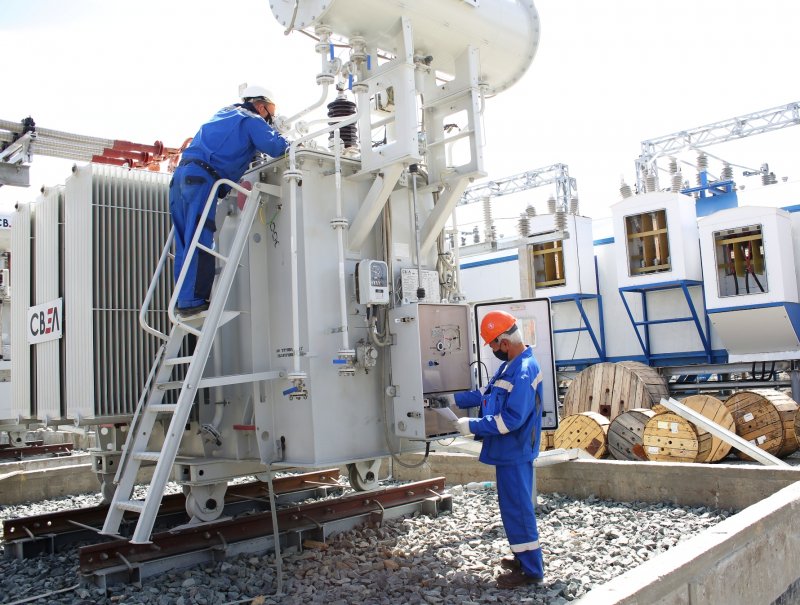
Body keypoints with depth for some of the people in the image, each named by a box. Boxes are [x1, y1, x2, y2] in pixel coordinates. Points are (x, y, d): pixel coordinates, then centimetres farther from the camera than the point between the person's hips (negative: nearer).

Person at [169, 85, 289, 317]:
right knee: (200, 242, -13)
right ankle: (192, 302, -18)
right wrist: (287, 144, 15)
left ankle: (183, 299, 4)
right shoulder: (252, 120, 5)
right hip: (202, 178, -9)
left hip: (181, 174, 9)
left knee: (185, 243, 6)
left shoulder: (225, 113, 30)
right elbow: (275, 147, -7)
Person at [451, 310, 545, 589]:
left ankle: (531, 570, 10)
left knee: (517, 508, -1)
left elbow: (511, 419, -28)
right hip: (509, 451, 10)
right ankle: (524, 556, 33)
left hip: (515, 452, -10)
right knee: (514, 505, 19)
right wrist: (453, 399, 12)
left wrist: (472, 426, -22)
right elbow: (488, 394, 16)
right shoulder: (511, 365, 9)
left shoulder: (524, 371, -24)